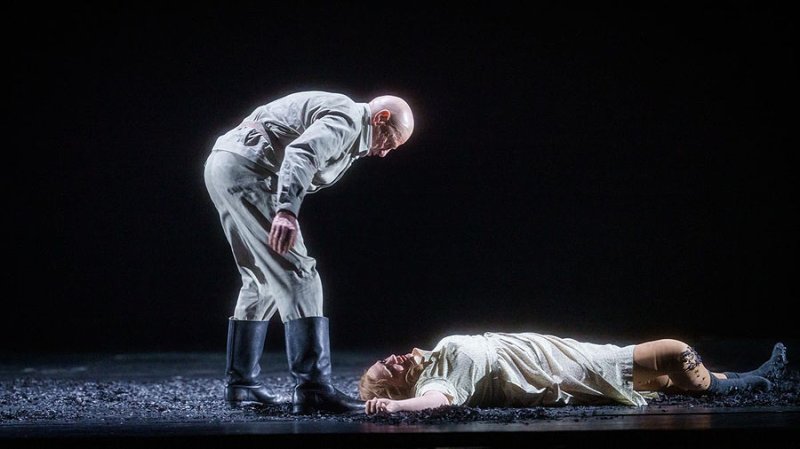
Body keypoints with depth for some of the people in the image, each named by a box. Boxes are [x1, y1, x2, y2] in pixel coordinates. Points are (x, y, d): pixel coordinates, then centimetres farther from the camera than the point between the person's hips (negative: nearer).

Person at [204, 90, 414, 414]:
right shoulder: (347, 118, -7)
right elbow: (299, 153, -24)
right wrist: (287, 210, -36)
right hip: (247, 169, -11)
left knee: (262, 282, 19)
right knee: (298, 275, -12)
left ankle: (240, 382, 23)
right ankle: (313, 388, -17)